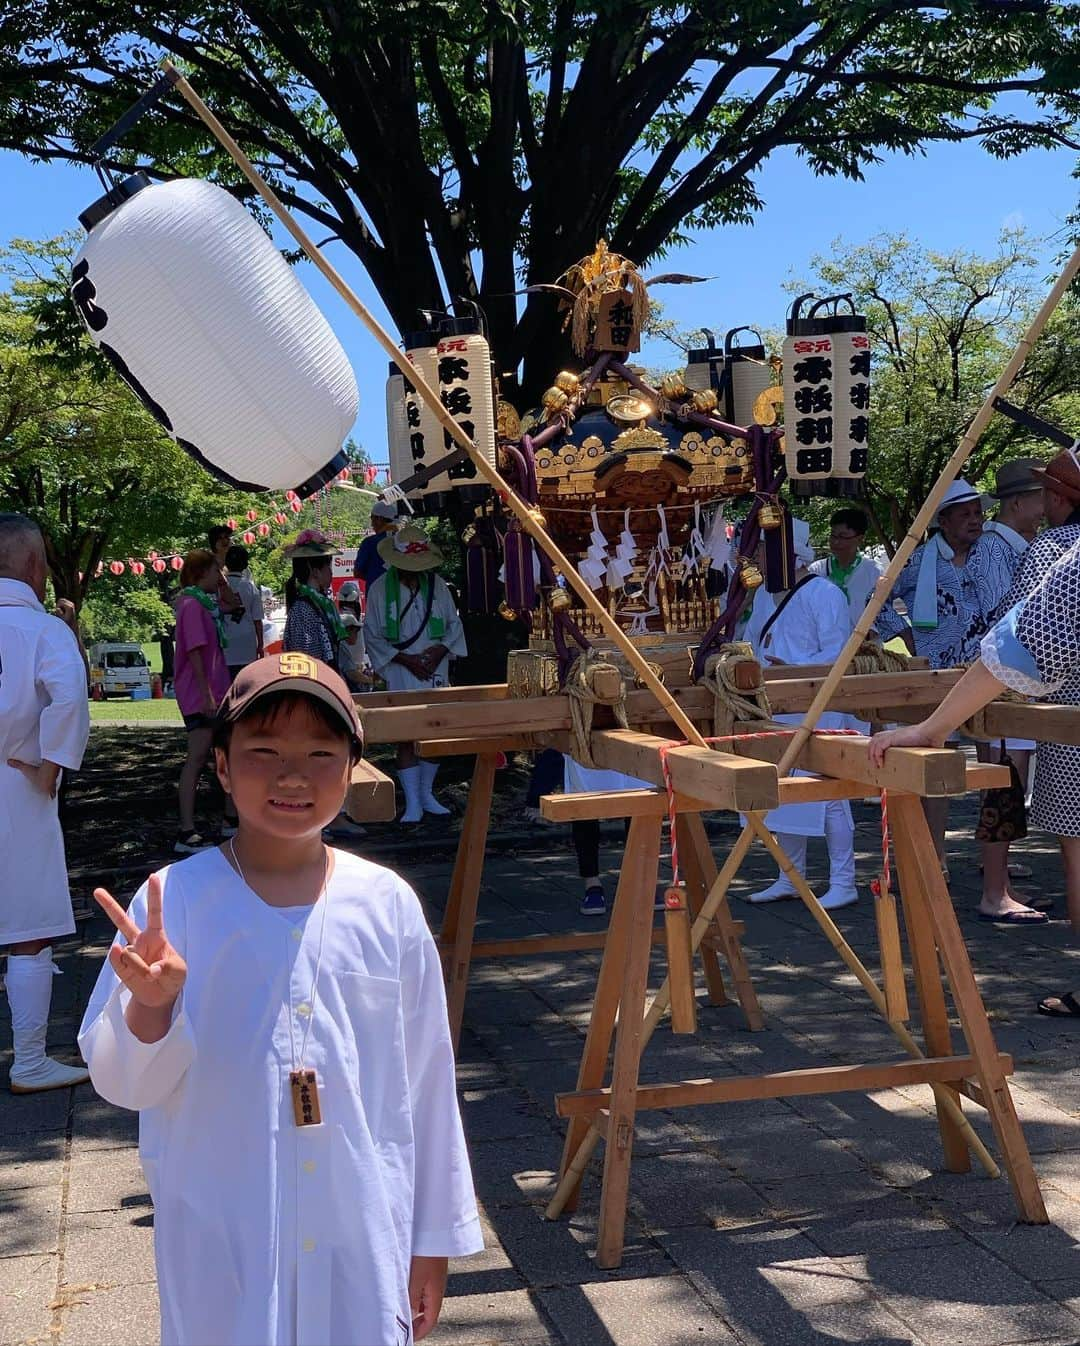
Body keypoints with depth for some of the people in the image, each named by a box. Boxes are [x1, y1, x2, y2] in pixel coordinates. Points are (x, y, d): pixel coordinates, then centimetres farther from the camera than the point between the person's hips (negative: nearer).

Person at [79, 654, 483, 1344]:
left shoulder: (386, 904, -5)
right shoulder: (176, 901, -9)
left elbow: (425, 1076, 3)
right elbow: (124, 1082, -6)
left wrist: (433, 1237, 8)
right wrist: (150, 1003, -28)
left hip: (365, 1233, 1)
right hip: (224, 1242, -1)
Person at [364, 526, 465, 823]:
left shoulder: (437, 585, 4)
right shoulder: (380, 589, -4)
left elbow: (454, 624, 10)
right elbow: (372, 635, -2)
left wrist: (441, 649, -8)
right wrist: (405, 659, -11)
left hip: (436, 669, 3)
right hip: (400, 673, -3)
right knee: (406, 736, -6)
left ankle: (427, 795, 21)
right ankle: (412, 804, 0)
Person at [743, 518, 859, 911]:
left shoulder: (824, 594, -11)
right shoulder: (764, 595, 15)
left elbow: (837, 653, -17)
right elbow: (752, 643, 25)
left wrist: (793, 670, -27)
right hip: (775, 711, 9)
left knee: (825, 794, -6)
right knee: (782, 794, 13)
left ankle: (843, 883, 0)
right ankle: (790, 879, 24)